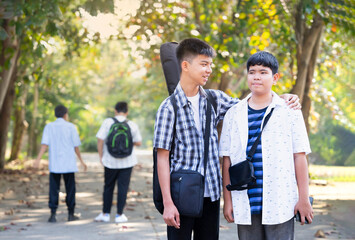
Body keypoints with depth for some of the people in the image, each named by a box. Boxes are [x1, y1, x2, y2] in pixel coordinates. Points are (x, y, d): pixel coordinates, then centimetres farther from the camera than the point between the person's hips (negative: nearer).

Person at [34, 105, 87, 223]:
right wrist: (81, 161, 11)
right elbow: (76, 146, 1)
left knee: (54, 189, 2)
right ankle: (71, 214, 12)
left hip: (54, 164, 1)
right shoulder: (71, 127, 1)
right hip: (69, 164, -1)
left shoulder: (49, 127, 3)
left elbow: (45, 144, -8)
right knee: (70, 189, 9)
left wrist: (38, 159, -14)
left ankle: (53, 214, -5)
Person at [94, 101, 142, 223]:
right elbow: (138, 143, 5)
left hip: (110, 161, 0)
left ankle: (105, 214, 17)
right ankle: (119, 215, 6)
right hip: (127, 162, 0)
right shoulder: (132, 125, -3)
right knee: (123, 187, 5)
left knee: (108, 187, 13)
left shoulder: (107, 122, -7)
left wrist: (101, 156, 1)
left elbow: (100, 140, -9)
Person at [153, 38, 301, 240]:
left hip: (211, 193, 5)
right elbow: (163, 157, -8)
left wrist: (282, 98, 1)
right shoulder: (169, 107, -6)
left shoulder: (215, 99, 8)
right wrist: (168, 203, -13)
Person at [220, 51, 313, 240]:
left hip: (280, 203, -2)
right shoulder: (234, 114, 9)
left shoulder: (290, 112, 2)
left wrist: (303, 199, -1)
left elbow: (299, 157, 1)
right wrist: (227, 200, 6)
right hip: (245, 205, 2)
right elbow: (227, 160, 9)